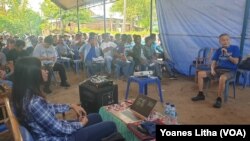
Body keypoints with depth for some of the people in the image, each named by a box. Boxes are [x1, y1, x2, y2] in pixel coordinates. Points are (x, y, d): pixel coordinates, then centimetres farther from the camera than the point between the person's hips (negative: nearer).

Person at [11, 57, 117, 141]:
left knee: (96, 117, 19)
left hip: (50, 130, 9)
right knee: (111, 126, -5)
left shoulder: (25, 94, -4)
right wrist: (81, 123, -9)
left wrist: (71, 106, 7)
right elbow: (59, 129, -26)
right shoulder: (35, 102, -34)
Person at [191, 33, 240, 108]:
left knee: (222, 78, -41)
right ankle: (201, 94, -2)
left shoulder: (235, 48, 1)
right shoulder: (219, 50, 12)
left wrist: (227, 54, -15)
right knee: (200, 73, -11)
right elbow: (213, 62, 9)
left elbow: (236, 62, -7)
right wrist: (212, 69, -11)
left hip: (229, 71, -5)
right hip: (218, 69, 5)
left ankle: (219, 99, -23)